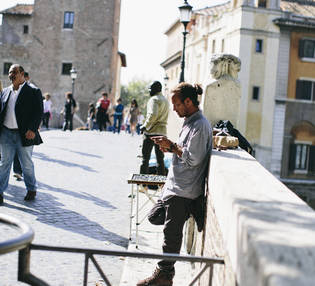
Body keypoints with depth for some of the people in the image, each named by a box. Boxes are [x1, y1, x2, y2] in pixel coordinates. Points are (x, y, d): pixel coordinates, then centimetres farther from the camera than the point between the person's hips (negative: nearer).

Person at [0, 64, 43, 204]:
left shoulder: (33, 91, -3)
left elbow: (39, 112, -8)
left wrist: (32, 129, -18)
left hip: (24, 134, -4)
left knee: (27, 164, 8)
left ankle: (31, 189, 26)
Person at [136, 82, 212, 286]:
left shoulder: (200, 125, -16)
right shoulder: (190, 122, 15)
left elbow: (193, 158, -21)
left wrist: (171, 146, -13)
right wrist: (170, 148, 6)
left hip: (184, 191, -11)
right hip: (176, 186, 11)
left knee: (171, 231, -4)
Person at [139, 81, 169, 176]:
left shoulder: (154, 99, -10)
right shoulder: (166, 100, 16)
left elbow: (153, 115, -23)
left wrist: (145, 126, -12)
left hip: (151, 132, -7)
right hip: (162, 132, 8)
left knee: (145, 158, 0)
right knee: (160, 158, 10)